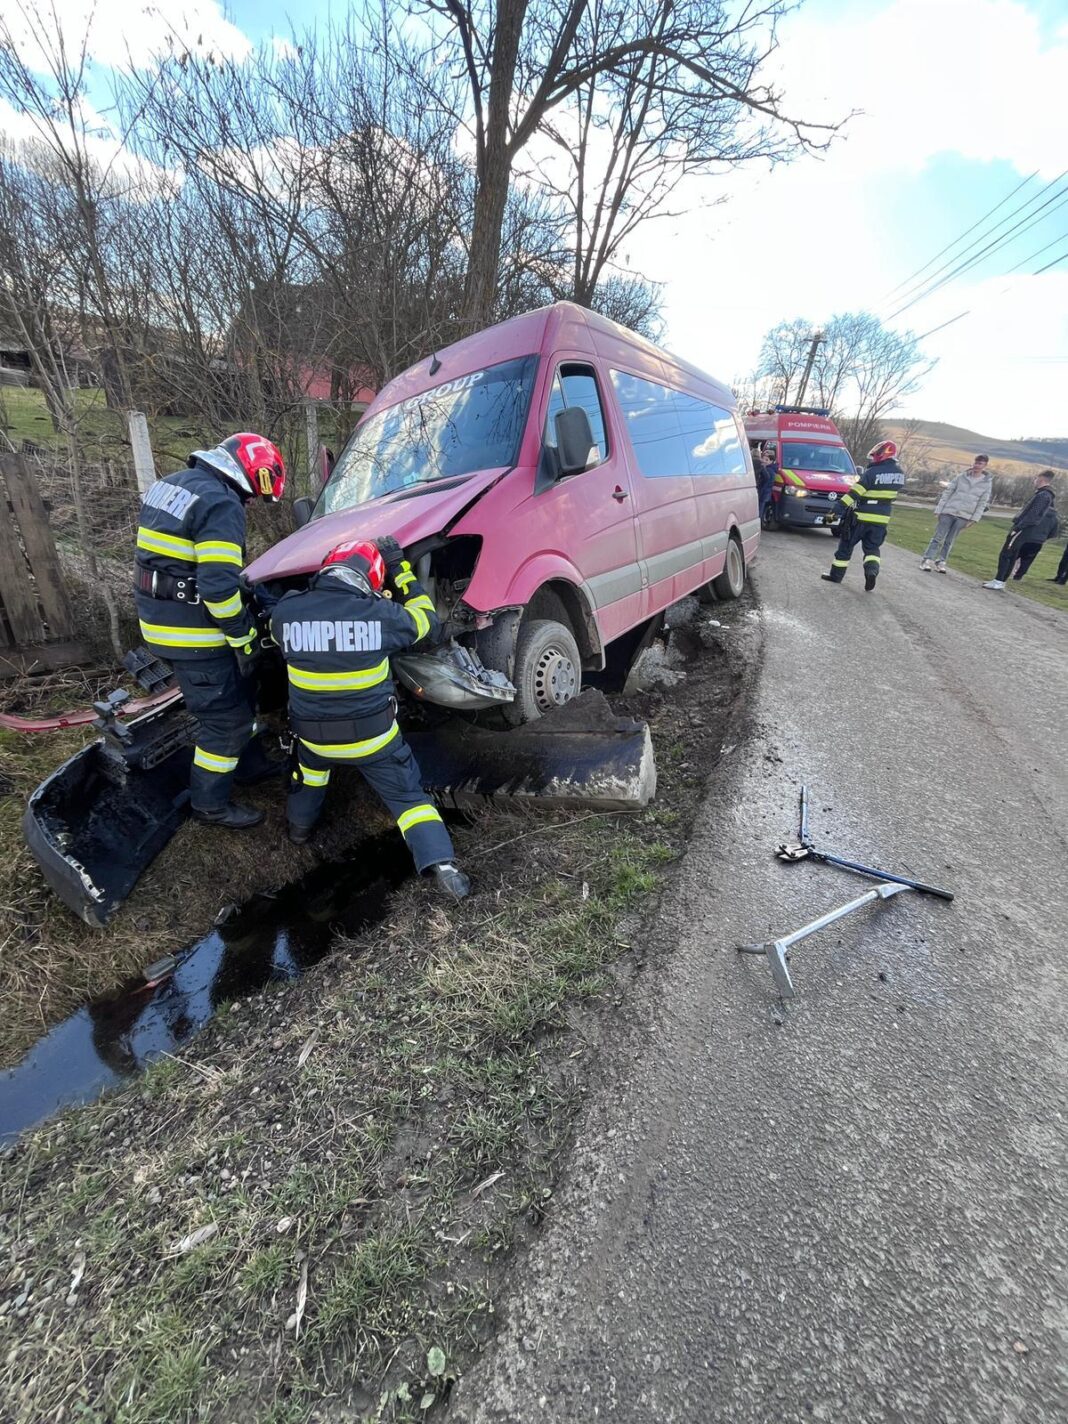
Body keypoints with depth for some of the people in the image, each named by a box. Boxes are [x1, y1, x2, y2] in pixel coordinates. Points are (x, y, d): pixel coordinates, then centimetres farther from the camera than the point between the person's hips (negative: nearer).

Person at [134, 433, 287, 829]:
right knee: (225, 718, 3)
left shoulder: (170, 485, 13)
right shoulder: (220, 505, -20)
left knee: (238, 694, 24)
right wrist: (244, 638, -14)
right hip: (194, 634, -10)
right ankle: (210, 803, 17)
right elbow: (219, 586, -26)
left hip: (161, 618, 10)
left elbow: (169, 557, 18)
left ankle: (249, 763, 40)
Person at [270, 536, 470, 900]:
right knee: (407, 795, 10)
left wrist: (322, 583, 18)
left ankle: (300, 824, 46)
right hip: (374, 736, -2)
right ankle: (441, 863, -5)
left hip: (314, 734, 3)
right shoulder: (380, 613, -17)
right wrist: (401, 570, 6)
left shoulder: (285, 611, -11)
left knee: (310, 759, 38)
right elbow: (428, 623, 2)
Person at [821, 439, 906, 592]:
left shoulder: (873, 472, -15)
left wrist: (840, 505, -15)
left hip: (861, 517, -5)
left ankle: (836, 575, 13)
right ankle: (872, 571, -14)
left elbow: (855, 491, -18)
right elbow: (893, 493, 16)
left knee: (846, 545, 8)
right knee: (872, 548, 12)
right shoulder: (899, 473, 5)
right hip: (881, 519, 5)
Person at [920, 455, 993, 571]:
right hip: (948, 512, -1)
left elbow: (982, 504, 2)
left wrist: (974, 519, -4)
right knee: (938, 538, -3)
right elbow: (947, 493, 1)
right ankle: (926, 560, -1)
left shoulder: (987, 483, 2)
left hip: (963, 516, 1)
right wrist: (938, 510, -4)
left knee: (949, 541, 6)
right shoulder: (961, 477, 1)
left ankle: (941, 562, 13)